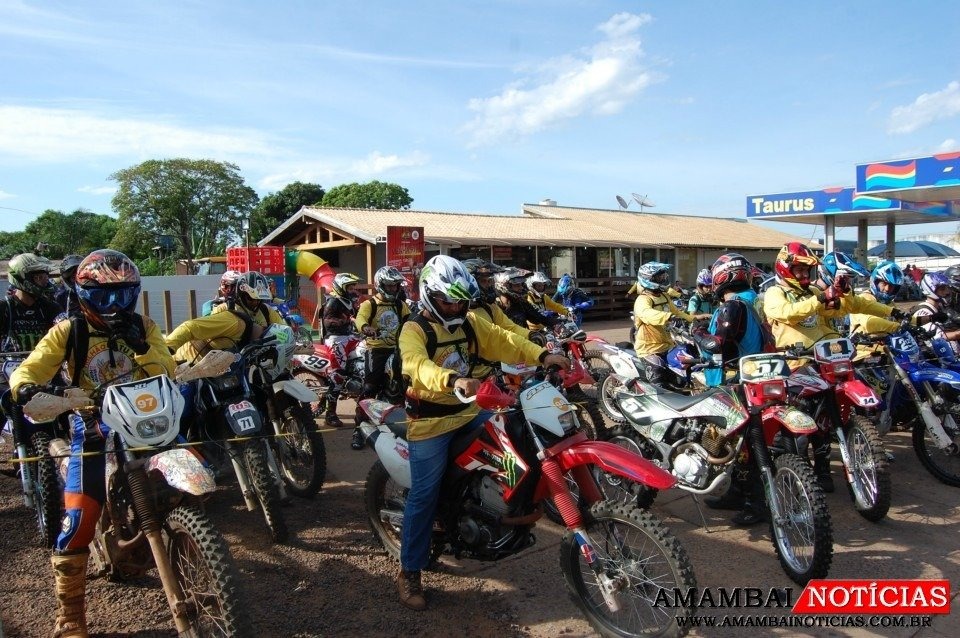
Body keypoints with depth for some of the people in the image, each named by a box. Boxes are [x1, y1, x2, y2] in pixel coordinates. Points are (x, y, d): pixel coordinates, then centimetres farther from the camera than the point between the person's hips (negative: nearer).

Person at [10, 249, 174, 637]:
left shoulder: (144, 327, 6)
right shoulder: (68, 333, 1)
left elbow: (169, 374, -2)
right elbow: (28, 369, -7)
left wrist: (141, 346, -18)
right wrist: (26, 387, -30)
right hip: (93, 432, -2)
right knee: (78, 522, -6)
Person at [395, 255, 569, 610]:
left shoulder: (469, 323, 7)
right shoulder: (414, 330, -15)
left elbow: (503, 342, -1)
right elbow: (417, 365, -34)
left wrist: (542, 356, -17)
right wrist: (453, 380, -54)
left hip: (469, 411, 6)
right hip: (430, 421, -6)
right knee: (424, 497, -2)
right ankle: (409, 573, 13)